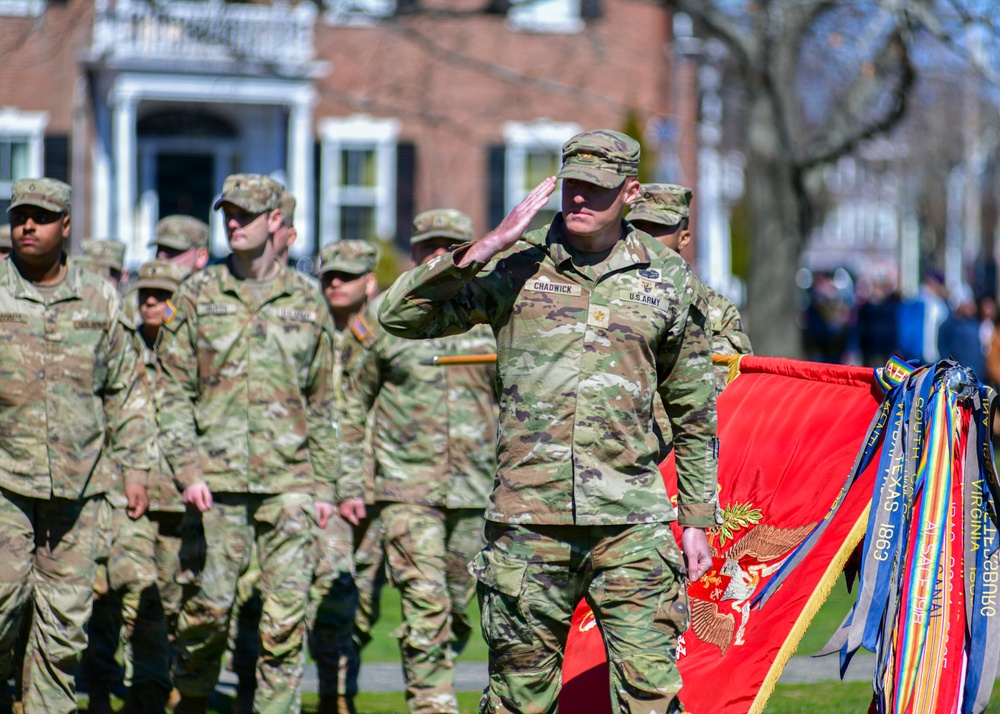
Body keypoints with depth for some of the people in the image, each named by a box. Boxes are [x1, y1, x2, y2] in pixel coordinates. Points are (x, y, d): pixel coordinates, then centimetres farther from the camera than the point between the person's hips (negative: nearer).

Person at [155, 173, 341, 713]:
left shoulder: (306, 300, 10)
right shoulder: (197, 295, 6)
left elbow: (321, 404, 15)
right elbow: (172, 391, 4)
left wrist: (323, 483, 10)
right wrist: (187, 469, -8)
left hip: (289, 480, 1)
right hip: (217, 477, -1)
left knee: (288, 610, -5)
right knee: (210, 604, 1)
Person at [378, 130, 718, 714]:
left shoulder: (669, 279, 9)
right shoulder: (515, 267, 5)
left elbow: (694, 412, 16)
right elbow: (400, 316, -3)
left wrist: (697, 521, 14)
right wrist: (489, 246, -11)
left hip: (632, 525, 0)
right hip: (528, 521, 0)